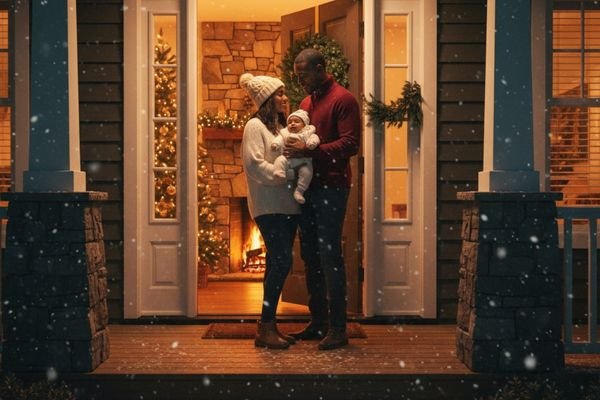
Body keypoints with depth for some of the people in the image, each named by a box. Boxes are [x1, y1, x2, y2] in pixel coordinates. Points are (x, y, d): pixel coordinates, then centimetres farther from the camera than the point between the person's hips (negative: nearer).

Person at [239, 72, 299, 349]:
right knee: (282, 261, -14)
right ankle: (264, 329, -8)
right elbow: (255, 164, -15)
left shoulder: (283, 127, 20)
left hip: (288, 205, 8)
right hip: (269, 206, -8)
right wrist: (287, 174, -16)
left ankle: (270, 326, 14)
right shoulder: (255, 126, -5)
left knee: (277, 264, 8)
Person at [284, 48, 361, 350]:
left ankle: (337, 328, -3)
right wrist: (294, 143, 6)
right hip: (308, 186, 8)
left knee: (330, 255, -8)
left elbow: (350, 144, -15)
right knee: (310, 255, 10)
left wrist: (310, 151, -22)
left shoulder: (343, 100, -6)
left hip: (331, 187, -8)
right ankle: (318, 322, 19)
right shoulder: (306, 102, 19)